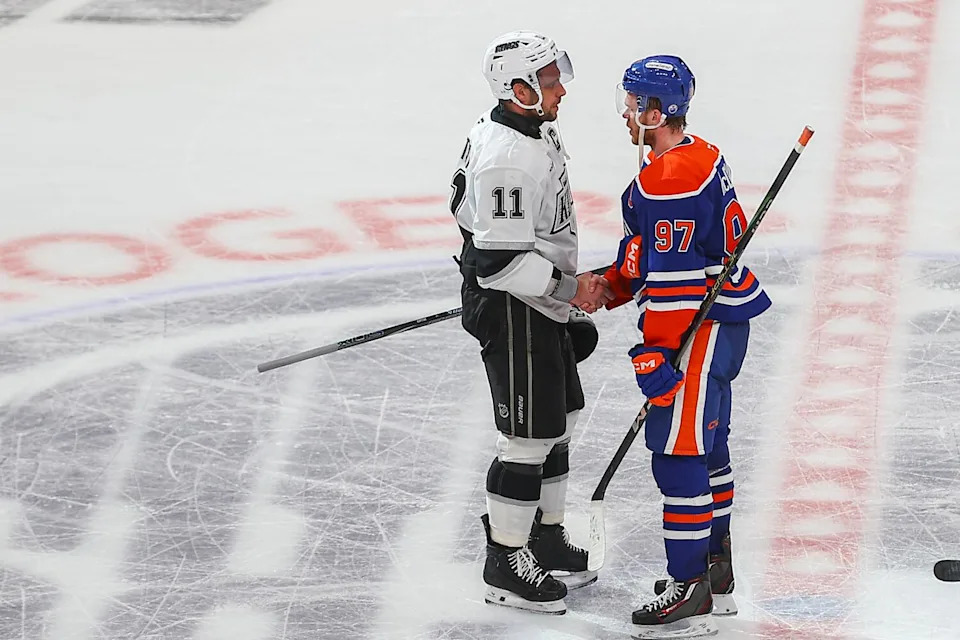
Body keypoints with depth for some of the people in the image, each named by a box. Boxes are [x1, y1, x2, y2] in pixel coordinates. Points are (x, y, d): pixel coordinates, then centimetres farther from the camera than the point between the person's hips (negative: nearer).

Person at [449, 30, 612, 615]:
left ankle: (546, 537, 33)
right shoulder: (506, 159, -28)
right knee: (529, 434, -4)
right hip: (510, 310, -10)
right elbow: (502, 261, -29)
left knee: (560, 418, 19)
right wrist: (571, 290, -21)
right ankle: (506, 563, 7)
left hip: (540, 303, 11)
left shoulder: (533, 130, 6)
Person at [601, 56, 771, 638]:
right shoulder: (702, 157, 11)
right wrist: (607, 286, 18)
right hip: (722, 315, 11)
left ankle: (692, 593, -6)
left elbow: (672, 277, -24)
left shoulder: (667, 180, -22)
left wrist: (656, 355, -22)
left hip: (700, 325, -11)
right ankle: (715, 572, 30)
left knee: (679, 451, -8)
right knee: (706, 447, 19)